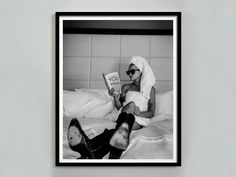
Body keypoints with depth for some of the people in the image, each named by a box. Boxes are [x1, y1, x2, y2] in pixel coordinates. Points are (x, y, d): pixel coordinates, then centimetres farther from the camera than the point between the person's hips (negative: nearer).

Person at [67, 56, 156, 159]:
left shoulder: (150, 89, 15)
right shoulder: (126, 87, 26)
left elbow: (151, 113, 5)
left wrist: (139, 113, -16)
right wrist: (115, 97, -2)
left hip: (141, 119, -2)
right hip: (125, 115, 2)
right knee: (131, 104, -36)